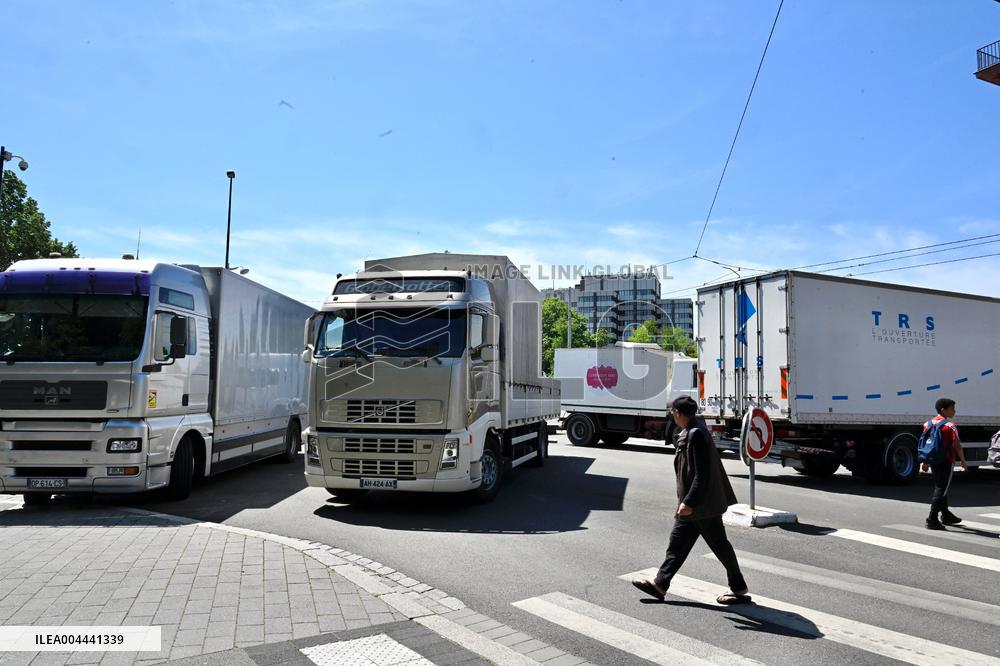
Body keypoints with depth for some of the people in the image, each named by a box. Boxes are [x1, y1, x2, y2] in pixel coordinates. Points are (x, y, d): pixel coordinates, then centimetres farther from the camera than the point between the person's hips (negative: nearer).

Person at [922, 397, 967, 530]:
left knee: (940, 487, 20)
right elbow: (956, 446, -16)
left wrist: (925, 462, 16)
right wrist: (963, 461, -4)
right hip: (946, 462, -7)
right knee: (941, 489, -3)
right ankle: (932, 519, -6)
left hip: (933, 461, 7)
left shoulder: (928, 424, 8)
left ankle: (946, 515, 35)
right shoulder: (950, 426, -13)